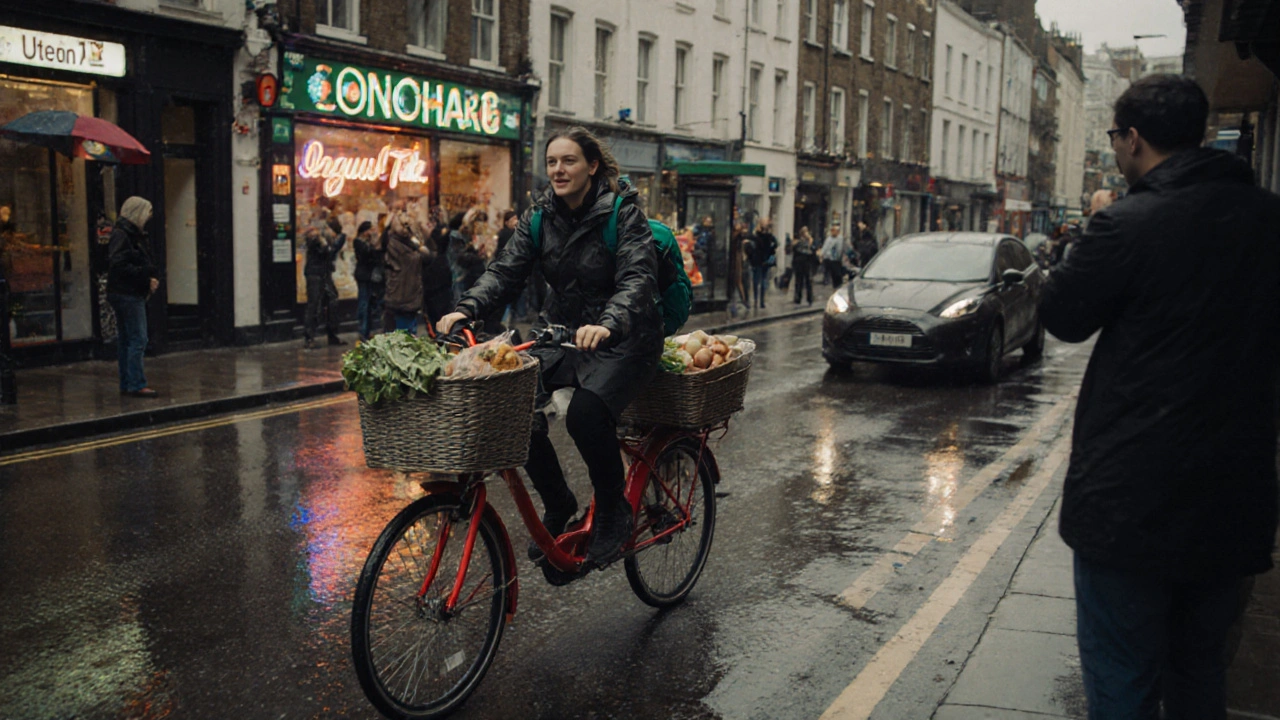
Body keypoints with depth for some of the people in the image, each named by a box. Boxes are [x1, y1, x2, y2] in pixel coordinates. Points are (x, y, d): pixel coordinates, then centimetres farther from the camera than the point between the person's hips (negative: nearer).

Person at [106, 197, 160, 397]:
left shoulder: (135, 234, 18)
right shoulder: (121, 235, -13)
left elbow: (145, 262, 18)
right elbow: (119, 266, -21)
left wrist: (153, 275, -1)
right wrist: (147, 276, -19)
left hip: (133, 294, 10)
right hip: (127, 294, -10)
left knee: (126, 340, 13)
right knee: (138, 339, -10)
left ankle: (127, 384, 19)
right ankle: (136, 385, -8)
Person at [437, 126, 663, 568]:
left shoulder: (623, 213, -13)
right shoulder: (541, 215, 3)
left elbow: (638, 279, -25)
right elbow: (507, 270, -4)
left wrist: (607, 324, -45)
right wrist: (466, 309, -23)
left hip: (622, 339, -5)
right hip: (561, 331, 5)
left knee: (586, 413, -32)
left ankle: (613, 510, -3)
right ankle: (556, 504, 8)